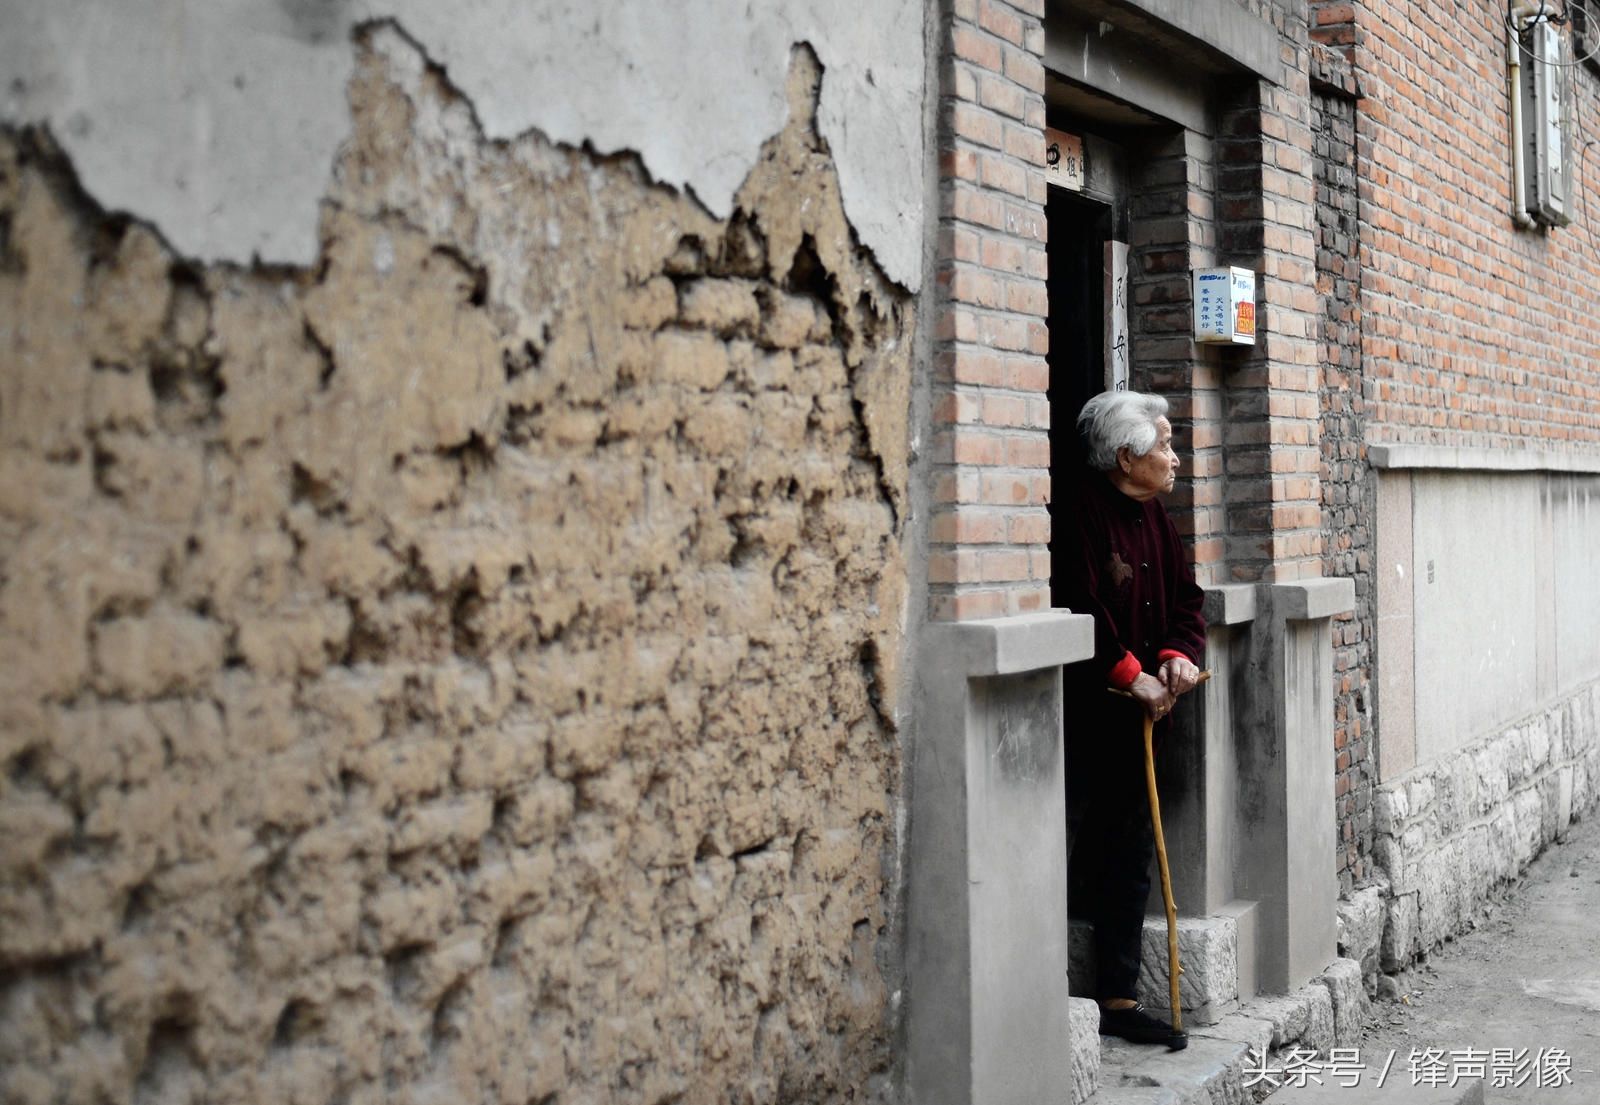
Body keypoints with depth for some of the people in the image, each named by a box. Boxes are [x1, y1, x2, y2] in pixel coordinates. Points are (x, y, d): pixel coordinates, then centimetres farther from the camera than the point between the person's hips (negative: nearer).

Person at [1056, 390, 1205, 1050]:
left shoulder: (1151, 515, 13)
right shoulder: (1080, 512, -15)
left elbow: (1185, 597, 16)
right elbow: (1081, 611, -21)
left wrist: (1180, 654, -2)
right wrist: (1131, 674, -18)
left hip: (1135, 720, 9)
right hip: (1084, 717, -9)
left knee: (1130, 859, 14)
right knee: (1071, 860, -4)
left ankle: (1118, 1000, 24)